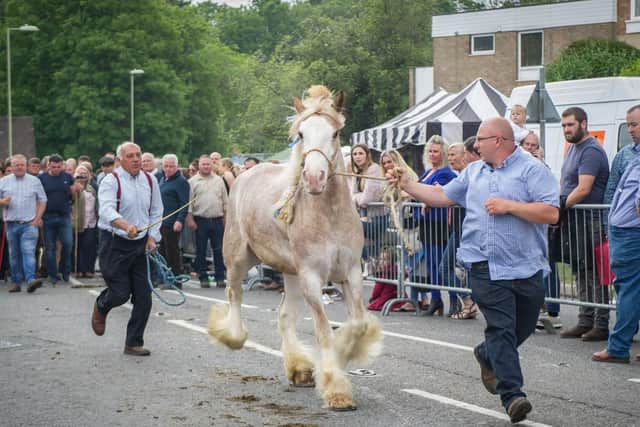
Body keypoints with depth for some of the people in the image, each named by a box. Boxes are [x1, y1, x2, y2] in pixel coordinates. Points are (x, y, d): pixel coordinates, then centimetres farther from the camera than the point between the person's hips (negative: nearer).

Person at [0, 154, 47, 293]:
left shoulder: (34, 181, 7)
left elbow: (42, 201, 7)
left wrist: (37, 218, -3)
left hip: (29, 224, -2)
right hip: (11, 224, 2)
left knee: (28, 252, -15)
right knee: (14, 254, 7)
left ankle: (30, 279, -25)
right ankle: (16, 281, 15)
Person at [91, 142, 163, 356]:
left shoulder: (150, 180, 6)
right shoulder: (111, 181, -12)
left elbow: (156, 211, 15)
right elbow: (107, 211, -29)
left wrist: (152, 236, 2)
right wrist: (127, 226, -46)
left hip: (141, 244, 5)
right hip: (115, 244, -5)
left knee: (143, 296, 0)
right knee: (120, 293, -5)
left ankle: (134, 343, 12)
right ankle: (100, 307, 33)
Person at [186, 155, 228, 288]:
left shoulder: (218, 180, 11)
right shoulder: (192, 181, 2)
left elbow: (225, 200, 13)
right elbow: (189, 202, -1)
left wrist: (227, 217, 8)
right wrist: (190, 218, -8)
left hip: (217, 220, 2)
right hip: (200, 220, -2)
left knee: (219, 250, 2)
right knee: (201, 250, 3)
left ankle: (220, 277, 7)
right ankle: (203, 277, 10)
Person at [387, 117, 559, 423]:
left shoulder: (532, 170, -4)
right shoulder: (474, 172, 16)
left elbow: (551, 213, -13)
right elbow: (442, 196, 24)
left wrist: (509, 206, -16)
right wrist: (406, 185, 17)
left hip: (526, 268, -2)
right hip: (485, 267, 2)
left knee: (523, 327, 11)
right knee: (501, 328, -10)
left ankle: (487, 356, 39)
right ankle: (512, 395, -12)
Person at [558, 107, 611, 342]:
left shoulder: (591, 151, -14)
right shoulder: (573, 148, 17)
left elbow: (583, 189, -22)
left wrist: (562, 206, -17)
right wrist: (559, 204, 9)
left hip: (589, 219, -10)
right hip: (572, 220, 10)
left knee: (593, 273, -7)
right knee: (580, 272, 14)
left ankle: (601, 325, -3)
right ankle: (585, 321, 22)